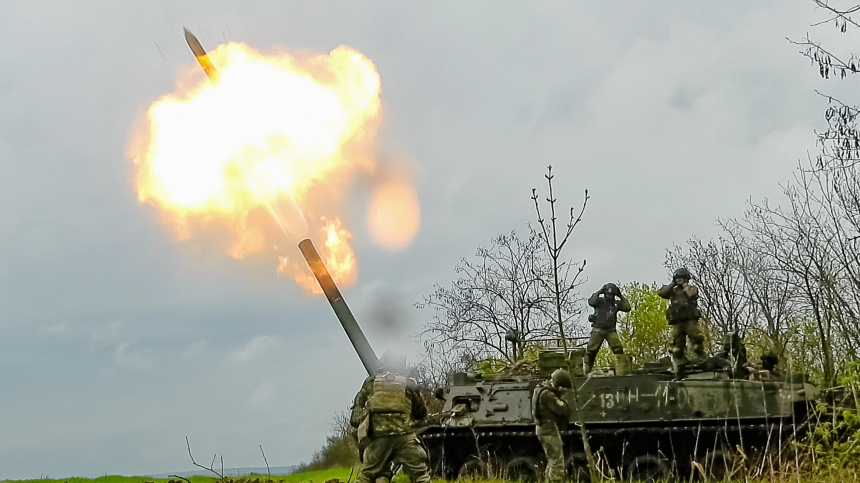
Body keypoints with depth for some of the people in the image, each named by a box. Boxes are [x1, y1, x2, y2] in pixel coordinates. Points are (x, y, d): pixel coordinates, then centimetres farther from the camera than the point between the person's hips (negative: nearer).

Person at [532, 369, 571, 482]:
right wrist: (564, 402, -4)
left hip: (544, 430, 10)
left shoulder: (542, 390, 13)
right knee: (557, 461, -10)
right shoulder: (547, 394, -19)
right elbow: (561, 409, -23)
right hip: (550, 430, -10)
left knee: (552, 460, 18)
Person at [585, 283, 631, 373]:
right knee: (591, 350, -1)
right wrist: (599, 292, -17)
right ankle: (587, 370, 12)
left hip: (610, 330, 2)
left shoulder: (616, 303, 6)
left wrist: (621, 296, -2)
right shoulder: (599, 300, -3)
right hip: (598, 330, -2)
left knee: (618, 348, -16)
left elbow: (627, 308, -3)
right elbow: (591, 302, -23)